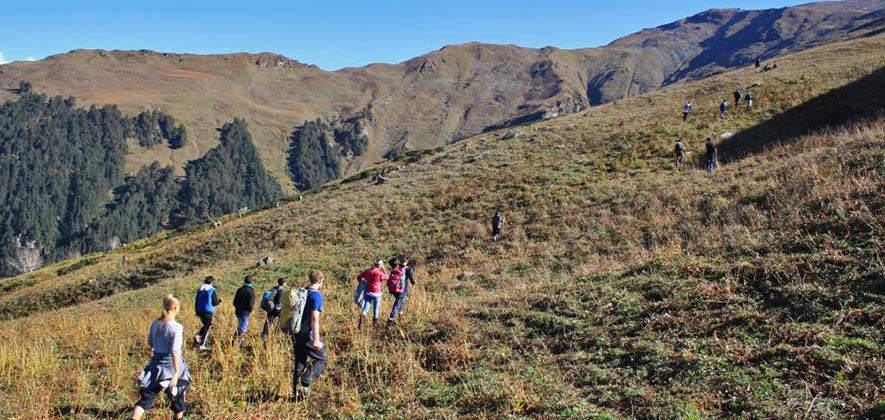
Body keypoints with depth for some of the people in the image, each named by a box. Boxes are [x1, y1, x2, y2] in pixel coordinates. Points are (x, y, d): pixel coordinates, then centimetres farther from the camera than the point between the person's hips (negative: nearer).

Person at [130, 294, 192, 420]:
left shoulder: (155, 323, -1)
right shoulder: (177, 327, -20)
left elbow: (150, 342, 14)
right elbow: (175, 352, -25)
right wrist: (177, 372, -25)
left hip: (156, 364, 5)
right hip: (172, 366, -5)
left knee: (146, 398, 7)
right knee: (178, 396, 18)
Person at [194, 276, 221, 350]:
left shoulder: (200, 290, 7)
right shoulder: (212, 290, -9)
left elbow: (196, 302, 10)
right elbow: (215, 302, -8)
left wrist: (197, 312, 18)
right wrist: (219, 300, 13)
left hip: (200, 311, 6)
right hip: (208, 312, -6)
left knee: (206, 325, 24)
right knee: (207, 328, 3)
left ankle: (198, 336, 2)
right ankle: (202, 345, 0)